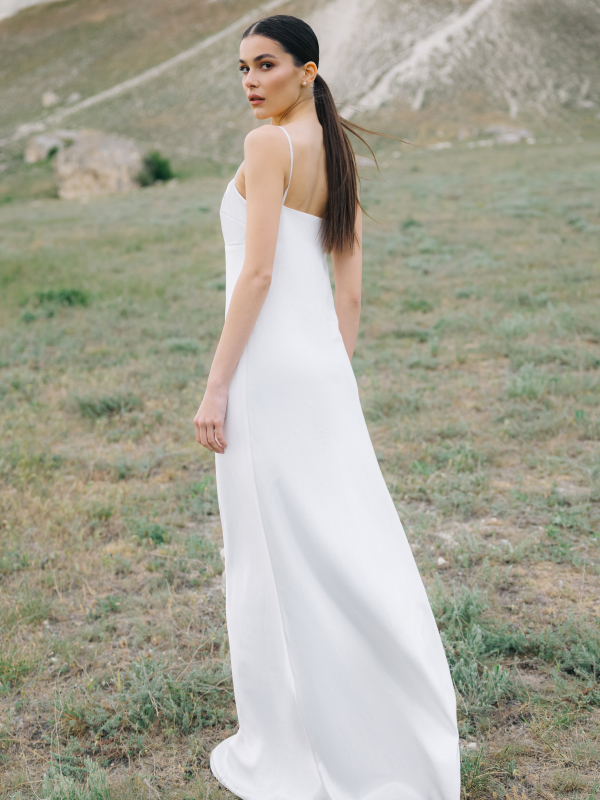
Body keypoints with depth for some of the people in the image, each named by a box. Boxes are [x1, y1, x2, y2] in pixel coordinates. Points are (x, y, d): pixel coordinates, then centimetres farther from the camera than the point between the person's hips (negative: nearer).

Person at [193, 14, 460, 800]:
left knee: (272, 559, 2)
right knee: (346, 552, 14)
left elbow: (258, 272, -17)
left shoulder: (269, 144, -9)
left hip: (268, 367, -8)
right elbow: (349, 294, 15)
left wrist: (216, 387, -15)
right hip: (324, 366, 8)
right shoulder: (339, 158, 16)